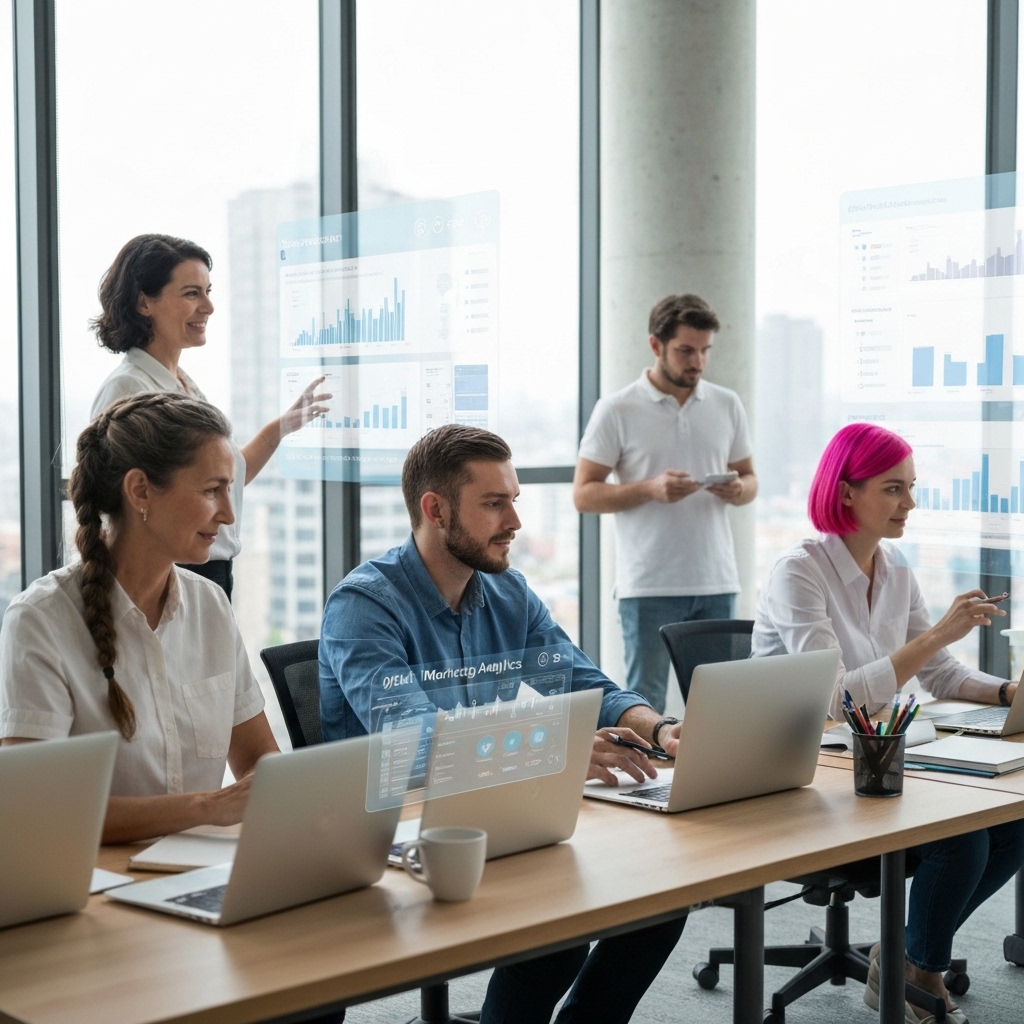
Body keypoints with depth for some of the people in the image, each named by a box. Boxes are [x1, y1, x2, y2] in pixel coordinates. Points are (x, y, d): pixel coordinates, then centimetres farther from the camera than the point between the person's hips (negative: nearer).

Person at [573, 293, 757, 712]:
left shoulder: (727, 405, 10)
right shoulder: (616, 410, -3)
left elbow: (749, 477, 17)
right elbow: (583, 493, -4)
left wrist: (739, 490, -7)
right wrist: (650, 489, -18)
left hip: (717, 583, 4)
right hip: (648, 586, -4)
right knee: (644, 704, 0)